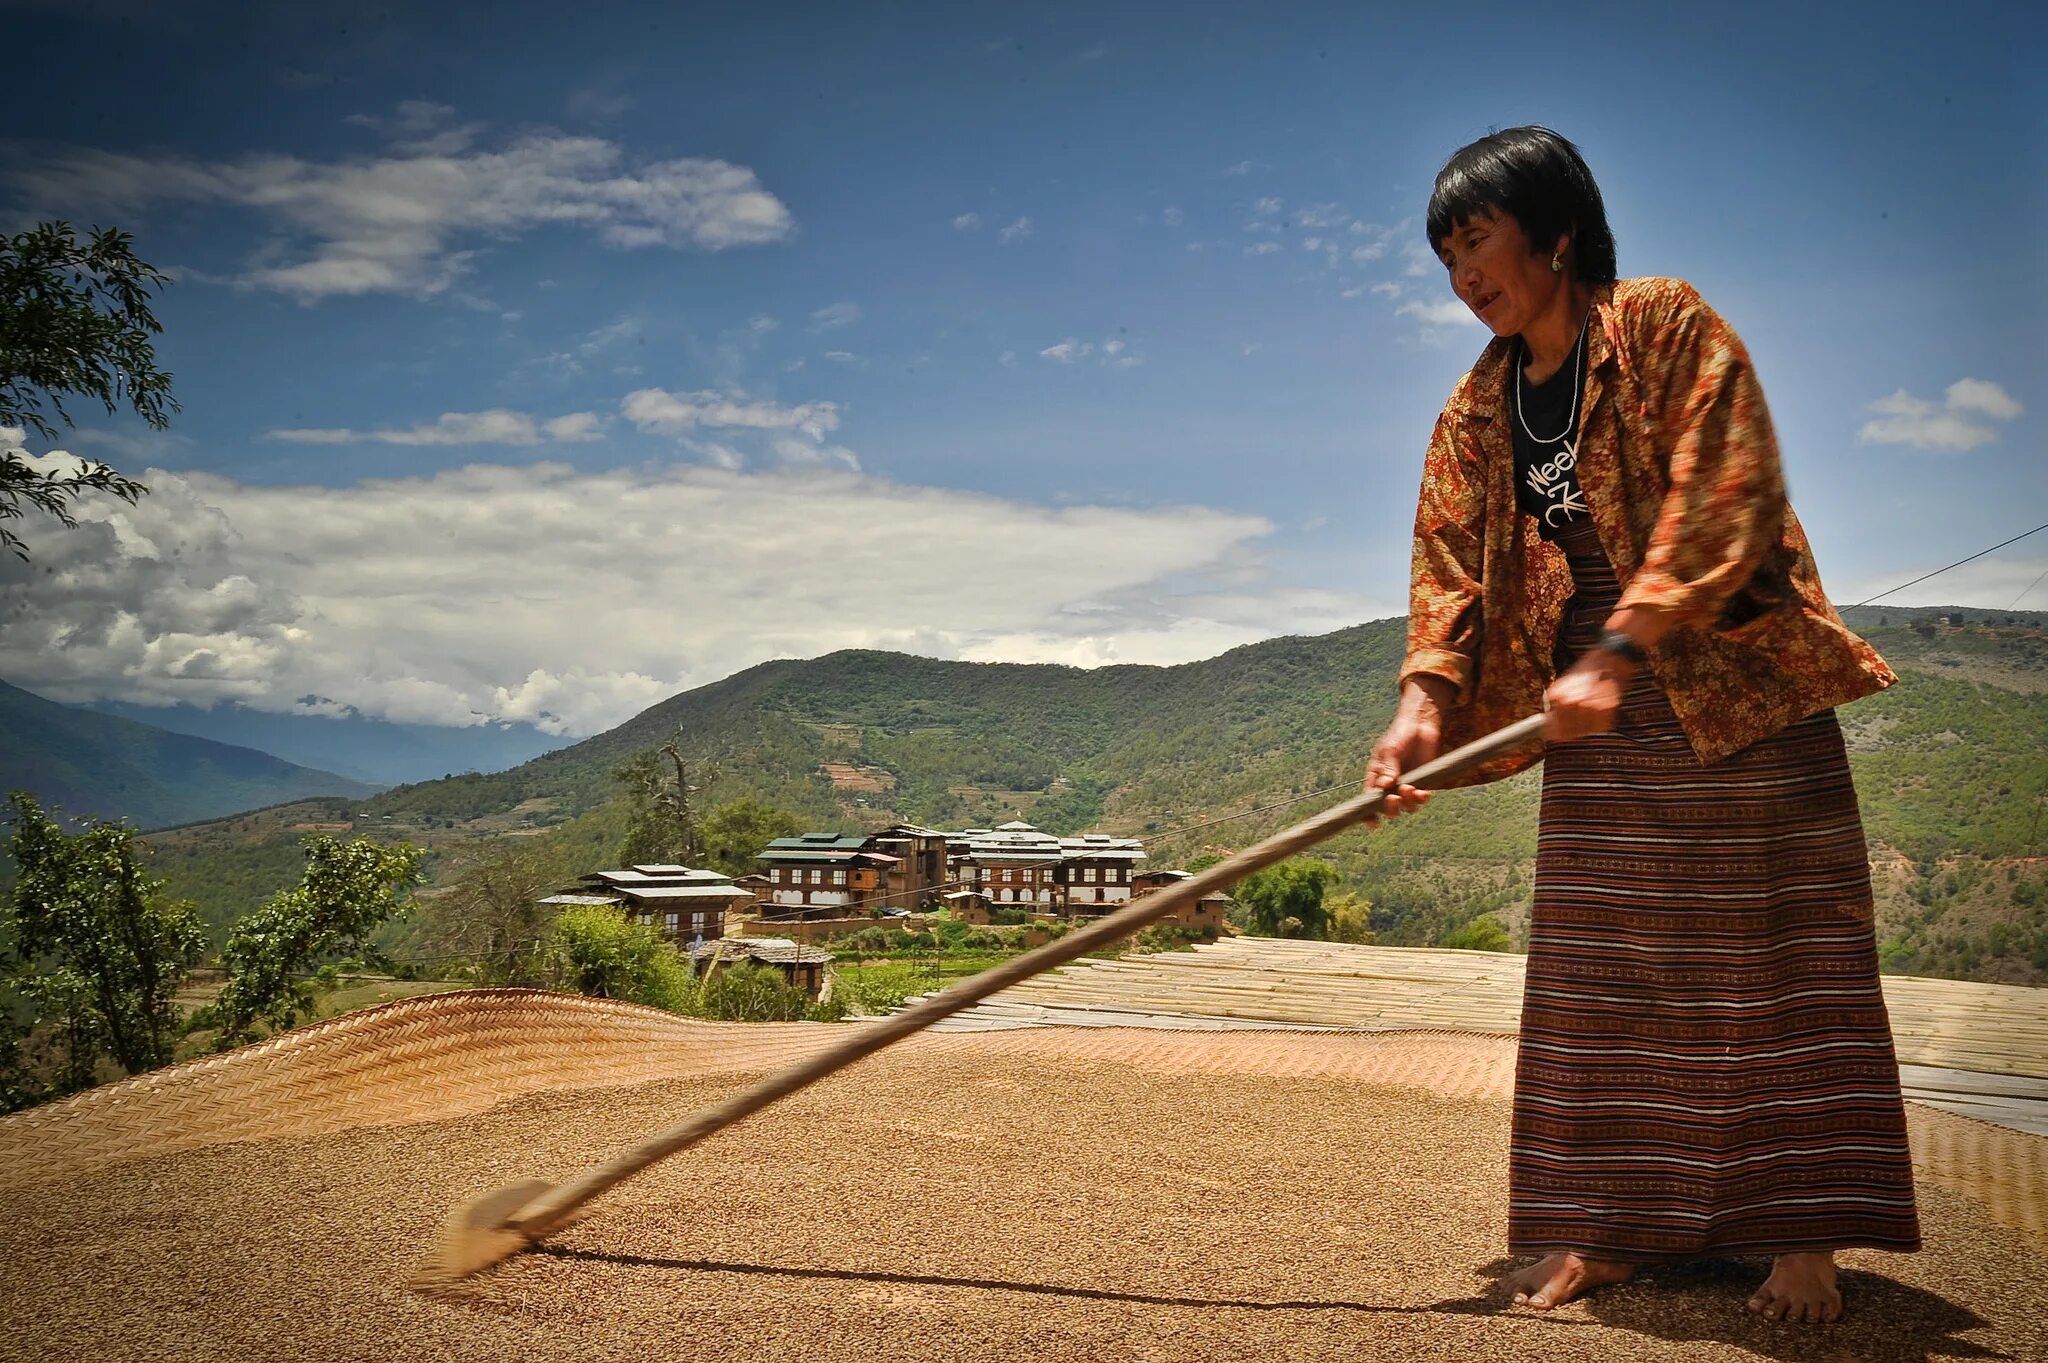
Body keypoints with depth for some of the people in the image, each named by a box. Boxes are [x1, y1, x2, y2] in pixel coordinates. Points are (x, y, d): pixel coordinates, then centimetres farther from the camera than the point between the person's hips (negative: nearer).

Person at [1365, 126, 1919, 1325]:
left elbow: (1726, 504, -19)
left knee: (1771, 954, 0)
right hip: (1599, 716, 6)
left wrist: (1616, 654, -26)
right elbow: (1450, 564, 2)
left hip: (1737, 686, -5)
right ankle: (1605, 1228, 15)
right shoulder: (1479, 409, 8)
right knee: (1599, 972, 6)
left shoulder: (1672, 328, -9)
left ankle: (1801, 1238, 10)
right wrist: (1425, 702, -14)